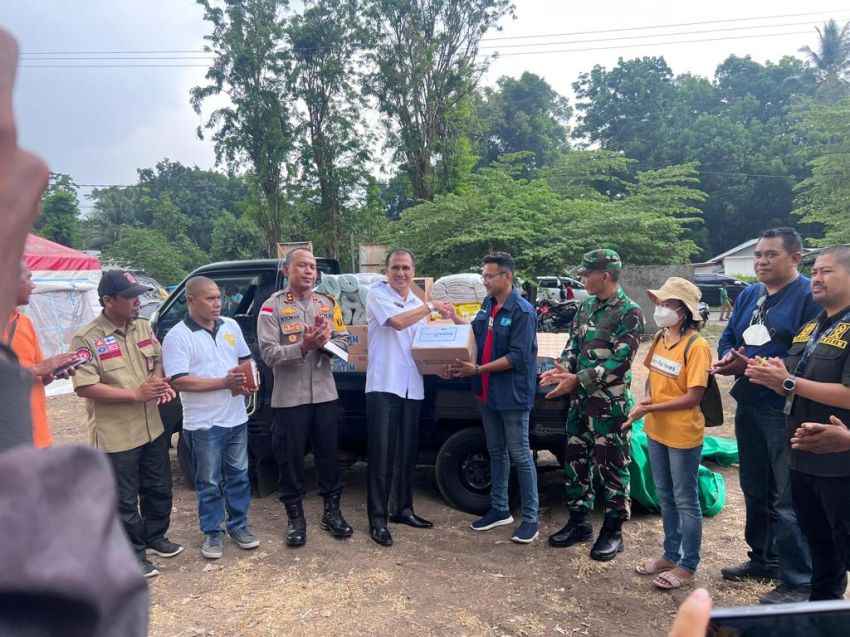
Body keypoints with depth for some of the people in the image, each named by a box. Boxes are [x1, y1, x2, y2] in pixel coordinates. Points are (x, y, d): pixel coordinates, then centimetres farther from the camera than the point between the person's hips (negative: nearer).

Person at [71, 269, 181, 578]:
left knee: (159, 489, 19)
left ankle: (155, 536, 41)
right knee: (125, 499, 9)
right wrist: (136, 394, -23)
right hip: (116, 435, -6)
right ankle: (133, 553, 27)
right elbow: (84, 387, -21)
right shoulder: (87, 339, -17)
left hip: (153, 428, 6)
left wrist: (159, 381, -8)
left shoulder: (144, 327, 2)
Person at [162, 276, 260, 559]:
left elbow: (245, 360, 15)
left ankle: (239, 526, 30)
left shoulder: (231, 326, 5)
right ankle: (212, 533, 24)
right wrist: (224, 382, -22)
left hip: (236, 418, 5)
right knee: (209, 482, 8)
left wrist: (245, 382, -7)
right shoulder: (177, 336, -12)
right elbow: (178, 381, -19)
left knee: (238, 475, 15)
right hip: (203, 424, -5)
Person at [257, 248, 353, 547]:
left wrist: (325, 342, -18)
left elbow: (344, 341, 3)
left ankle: (332, 511, 28)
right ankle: (295, 517, 24)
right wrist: (303, 346, -26)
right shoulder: (273, 306, -5)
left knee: (328, 454, 12)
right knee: (291, 459, 8)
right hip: (289, 397, -3)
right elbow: (268, 353, -14)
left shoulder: (328, 304, 8)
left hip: (324, 394, 3)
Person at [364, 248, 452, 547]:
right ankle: (377, 519, 5)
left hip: (412, 387, 6)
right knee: (381, 454, -4)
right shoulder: (377, 295, -2)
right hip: (384, 385, -6)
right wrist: (431, 306, -6)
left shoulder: (418, 303, 17)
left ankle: (402, 509, 26)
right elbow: (397, 321, -17)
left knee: (407, 452, 12)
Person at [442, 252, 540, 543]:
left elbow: (517, 357, -22)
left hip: (512, 394, -7)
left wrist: (477, 370, -22)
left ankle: (531, 518, 16)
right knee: (496, 452, 17)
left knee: (520, 456, 3)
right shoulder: (488, 304, 6)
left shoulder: (522, 311, -17)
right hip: (487, 392, 8)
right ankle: (500, 509, 32)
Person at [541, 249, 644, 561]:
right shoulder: (586, 306, 10)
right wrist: (562, 369, -7)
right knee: (576, 460, 13)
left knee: (611, 466, 4)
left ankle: (613, 530, 19)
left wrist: (577, 380, -20)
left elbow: (620, 362, -18)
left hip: (610, 402, -7)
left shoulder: (629, 312, -12)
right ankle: (579, 521, 29)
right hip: (580, 397, 7)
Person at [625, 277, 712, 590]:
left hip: (682, 435, -7)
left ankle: (687, 566, 22)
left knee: (686, 501, 8)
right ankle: (670, 555, 34)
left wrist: (650, 409, -19)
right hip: (655, 430, 7)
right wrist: (646, 398, -4)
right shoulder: (660, 337, 4)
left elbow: (693, 397, -20)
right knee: (665, 497, 19)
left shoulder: (696, 345, -19)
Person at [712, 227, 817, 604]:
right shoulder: (747, 295, 12)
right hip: (749, 406, 8)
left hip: (787, 413, -8)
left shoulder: (810, 296, -13)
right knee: (754, 490, 19)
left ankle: (797, 583, 14)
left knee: (788, 500, -1)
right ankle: (763, 559, 36)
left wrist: (753, 365, -23)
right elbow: (728, 338, 15)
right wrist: (729, 358, -7)